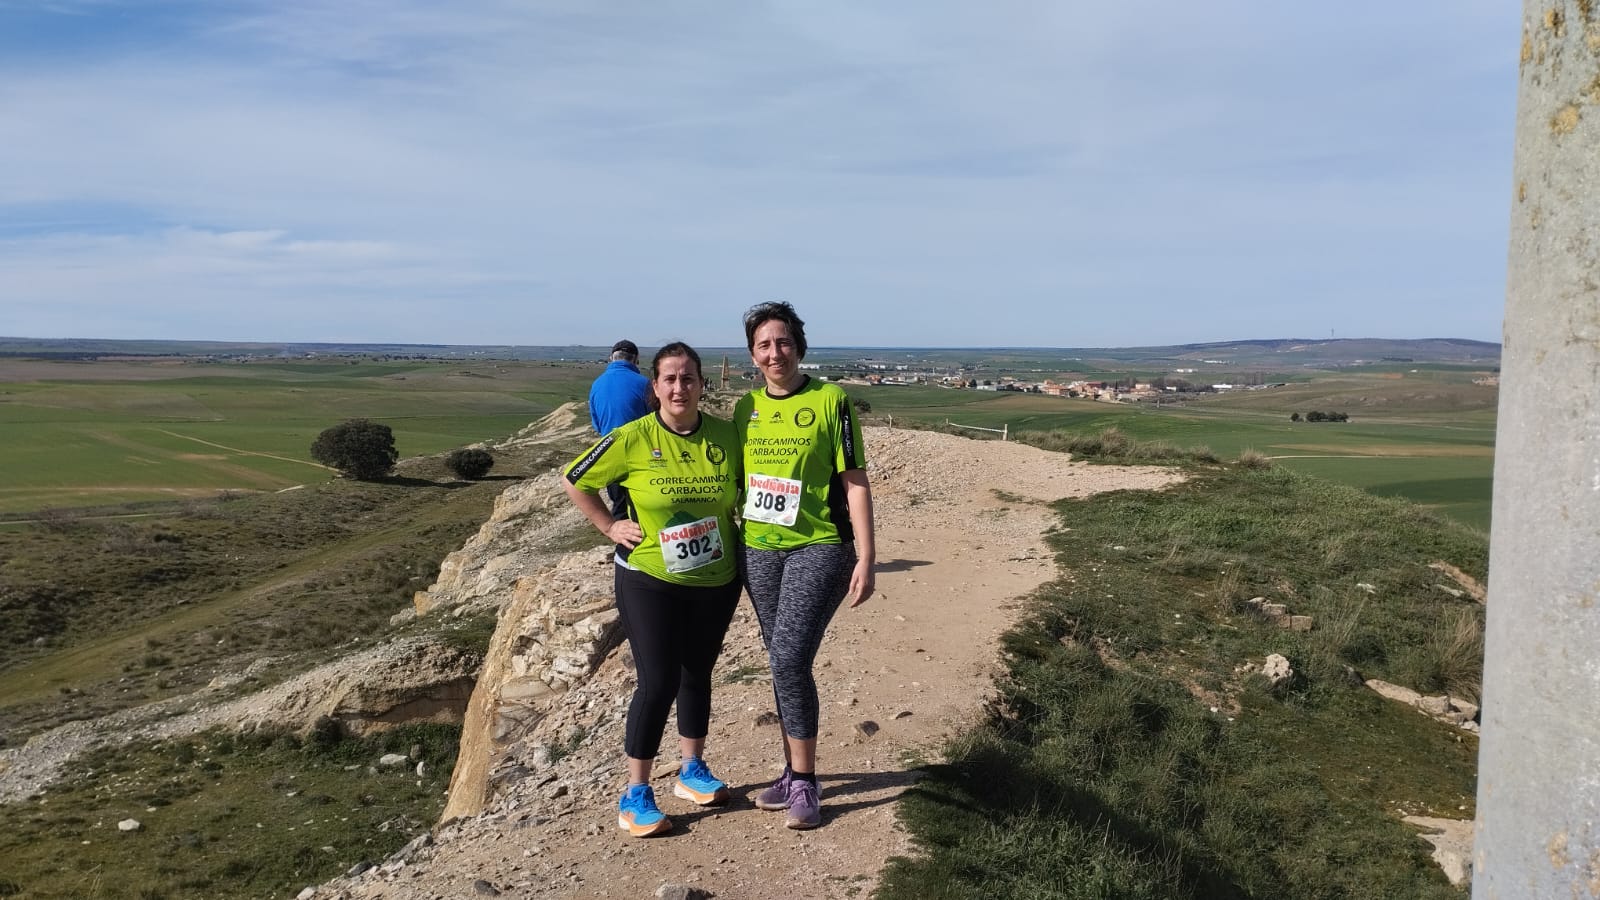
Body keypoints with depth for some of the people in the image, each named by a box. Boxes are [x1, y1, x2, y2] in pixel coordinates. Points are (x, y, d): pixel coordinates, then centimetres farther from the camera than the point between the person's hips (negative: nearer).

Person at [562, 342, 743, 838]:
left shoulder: (727, 434, -4)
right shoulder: (633, 439, -13)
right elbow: (575, 480, -1)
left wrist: (737, 533, 3)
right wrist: (610, 527, -5)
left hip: (716, 581, 4)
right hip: (650, 580, -3)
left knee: (697, 673, 16)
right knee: (658, 681, -5)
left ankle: (692, 770, 34)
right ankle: (635, 795, 8)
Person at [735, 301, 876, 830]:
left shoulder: (830, 400, -8)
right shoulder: (745, 408, 7)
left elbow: (855, 484, -8)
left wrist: (866, 558, -12)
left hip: (818, 549, -5)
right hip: (758, 550, 5)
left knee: (790, 658, -14)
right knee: (783, 661, 12)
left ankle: (804, 783, 2)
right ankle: (795, 772, 27)